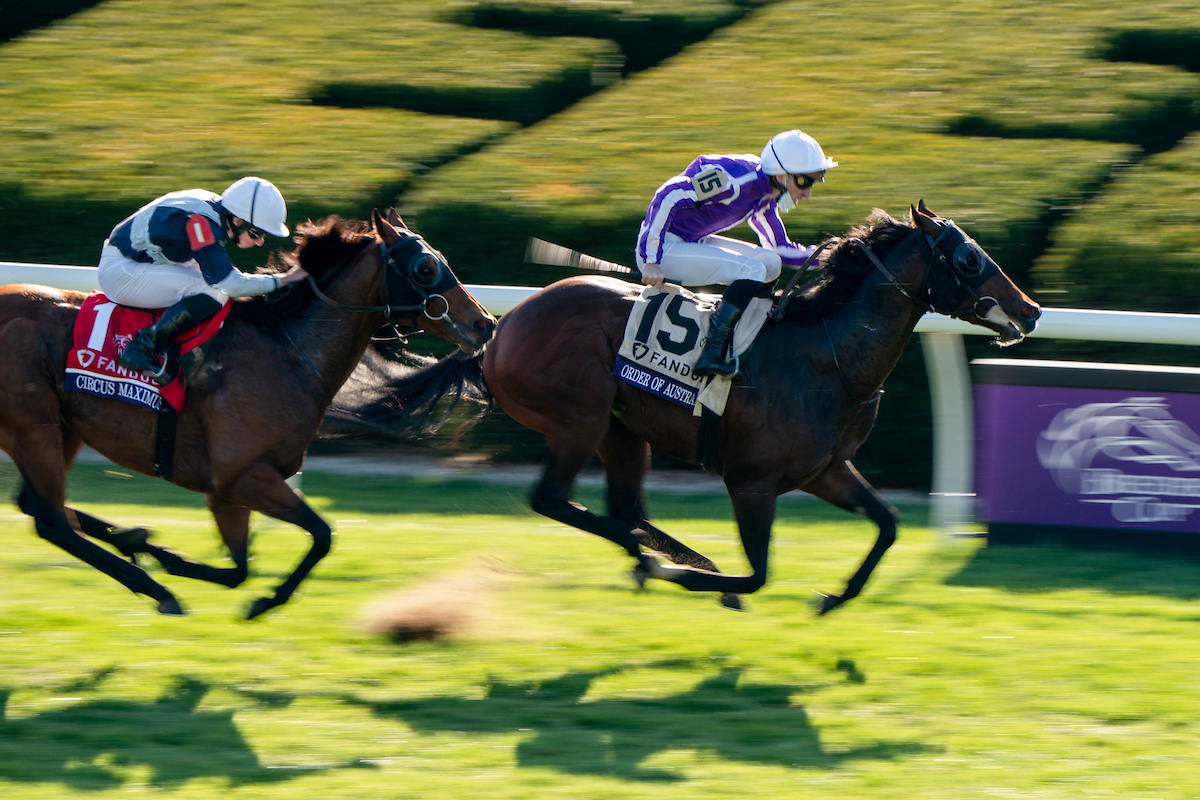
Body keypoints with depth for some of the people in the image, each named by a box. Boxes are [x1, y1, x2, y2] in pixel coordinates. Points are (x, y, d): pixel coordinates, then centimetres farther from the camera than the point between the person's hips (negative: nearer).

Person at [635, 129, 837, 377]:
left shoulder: (765, 199, 6)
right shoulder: (736, 179, -25)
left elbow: (780, 249, 18)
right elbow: (668, 196, -29)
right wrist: (651, 260, -28)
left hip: (694, 242, 10)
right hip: (664, 248, -10)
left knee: (771, 263, 6)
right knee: (752, 270, -22)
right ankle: (712, 354, -26)